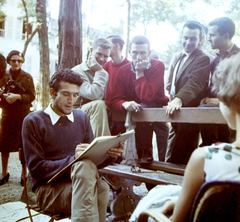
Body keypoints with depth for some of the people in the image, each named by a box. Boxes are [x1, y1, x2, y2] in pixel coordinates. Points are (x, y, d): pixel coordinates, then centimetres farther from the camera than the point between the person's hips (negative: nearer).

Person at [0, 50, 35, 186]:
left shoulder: (27, 77, 2)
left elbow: (32, 96, -3)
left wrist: (18, 96, -18)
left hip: (23, 115, -2)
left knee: (24, 145, 0)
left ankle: (24, 174, 13)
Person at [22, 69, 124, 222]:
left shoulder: (82, 117, 13)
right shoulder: (33, 122, 0)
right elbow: (35, 167, -7)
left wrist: (110, 155, -11)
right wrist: (73, 159, -18)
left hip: (79, 184, 3)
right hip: (48, 189, -3)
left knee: (101, 188, -32)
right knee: (84, 165, -33)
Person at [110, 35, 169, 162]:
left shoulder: (158, 66, -15)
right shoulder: (123, 71, -5)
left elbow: (146, 97, -27)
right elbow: (115, 100, -11)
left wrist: (139, 72, -24)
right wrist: (125, 104, -34)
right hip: (134, 113, 3)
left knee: (142, 109, -32)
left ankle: (145, 154, -18)